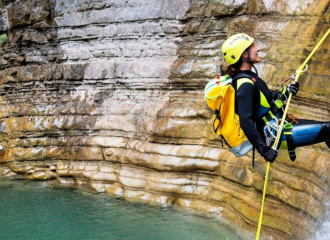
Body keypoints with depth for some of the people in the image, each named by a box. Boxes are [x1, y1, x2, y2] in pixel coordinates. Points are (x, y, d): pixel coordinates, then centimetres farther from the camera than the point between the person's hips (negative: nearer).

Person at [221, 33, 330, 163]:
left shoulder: (247, 76, 7)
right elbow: (245, 121, -31)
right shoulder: (245, 85, -23)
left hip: (279, 125, 10)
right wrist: (264, 149, -32)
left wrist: (286, 92, 1)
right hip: (275, 135, -10)